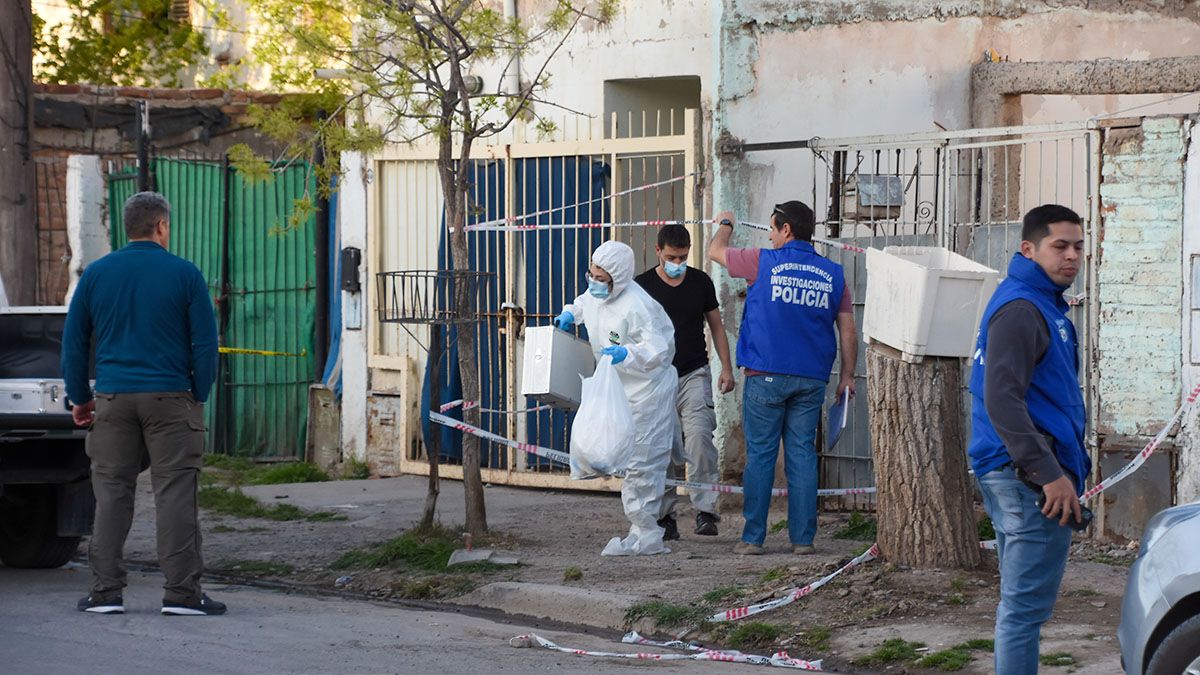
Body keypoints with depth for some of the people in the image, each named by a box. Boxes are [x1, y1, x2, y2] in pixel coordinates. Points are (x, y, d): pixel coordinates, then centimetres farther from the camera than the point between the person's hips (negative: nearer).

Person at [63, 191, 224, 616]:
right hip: (170, 400, -3)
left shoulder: (96, 274, 7)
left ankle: (106, 592, 5)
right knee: (175, 495, -1)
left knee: (111, 494, 7)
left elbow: (73, 342, 9)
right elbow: (205, 342, -3)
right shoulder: (184, 275, -2)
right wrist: (199, 397, 6)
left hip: (113, 401, 3)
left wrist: (79, 398, 16)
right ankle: (181, 592, -2)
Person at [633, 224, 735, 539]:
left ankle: (705, 510, -17)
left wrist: (726, 368, 7)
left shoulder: (701, 282, 5)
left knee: (699, 436, -17)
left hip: (694, 374, 0)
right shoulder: (643, 285, 0)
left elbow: (716, 326, 14)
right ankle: (665, 516, 7)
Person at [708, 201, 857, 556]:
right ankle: (803, 538, 3)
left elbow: (716, 251, 14)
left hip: (766, 375, -3)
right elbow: (848, 331, 6)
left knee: (760, 455, 1)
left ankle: (753, 537, 1)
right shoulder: (833, 274, 5)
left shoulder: (765, 262, -3)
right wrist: (847, 376, 13)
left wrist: (725, 224, 34)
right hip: (812, 379, 3)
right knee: (802, 456, 5)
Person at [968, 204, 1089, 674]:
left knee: (1020, 603, 17)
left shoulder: (1043, 303, 18)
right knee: (1026, 605, -9)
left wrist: (1069, 465, 24)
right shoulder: (1021, 309, -15)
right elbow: (1002, 401, -25)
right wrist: (1049, 474, -26)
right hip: (1029, 476, -11)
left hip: (1017, 476, 11)